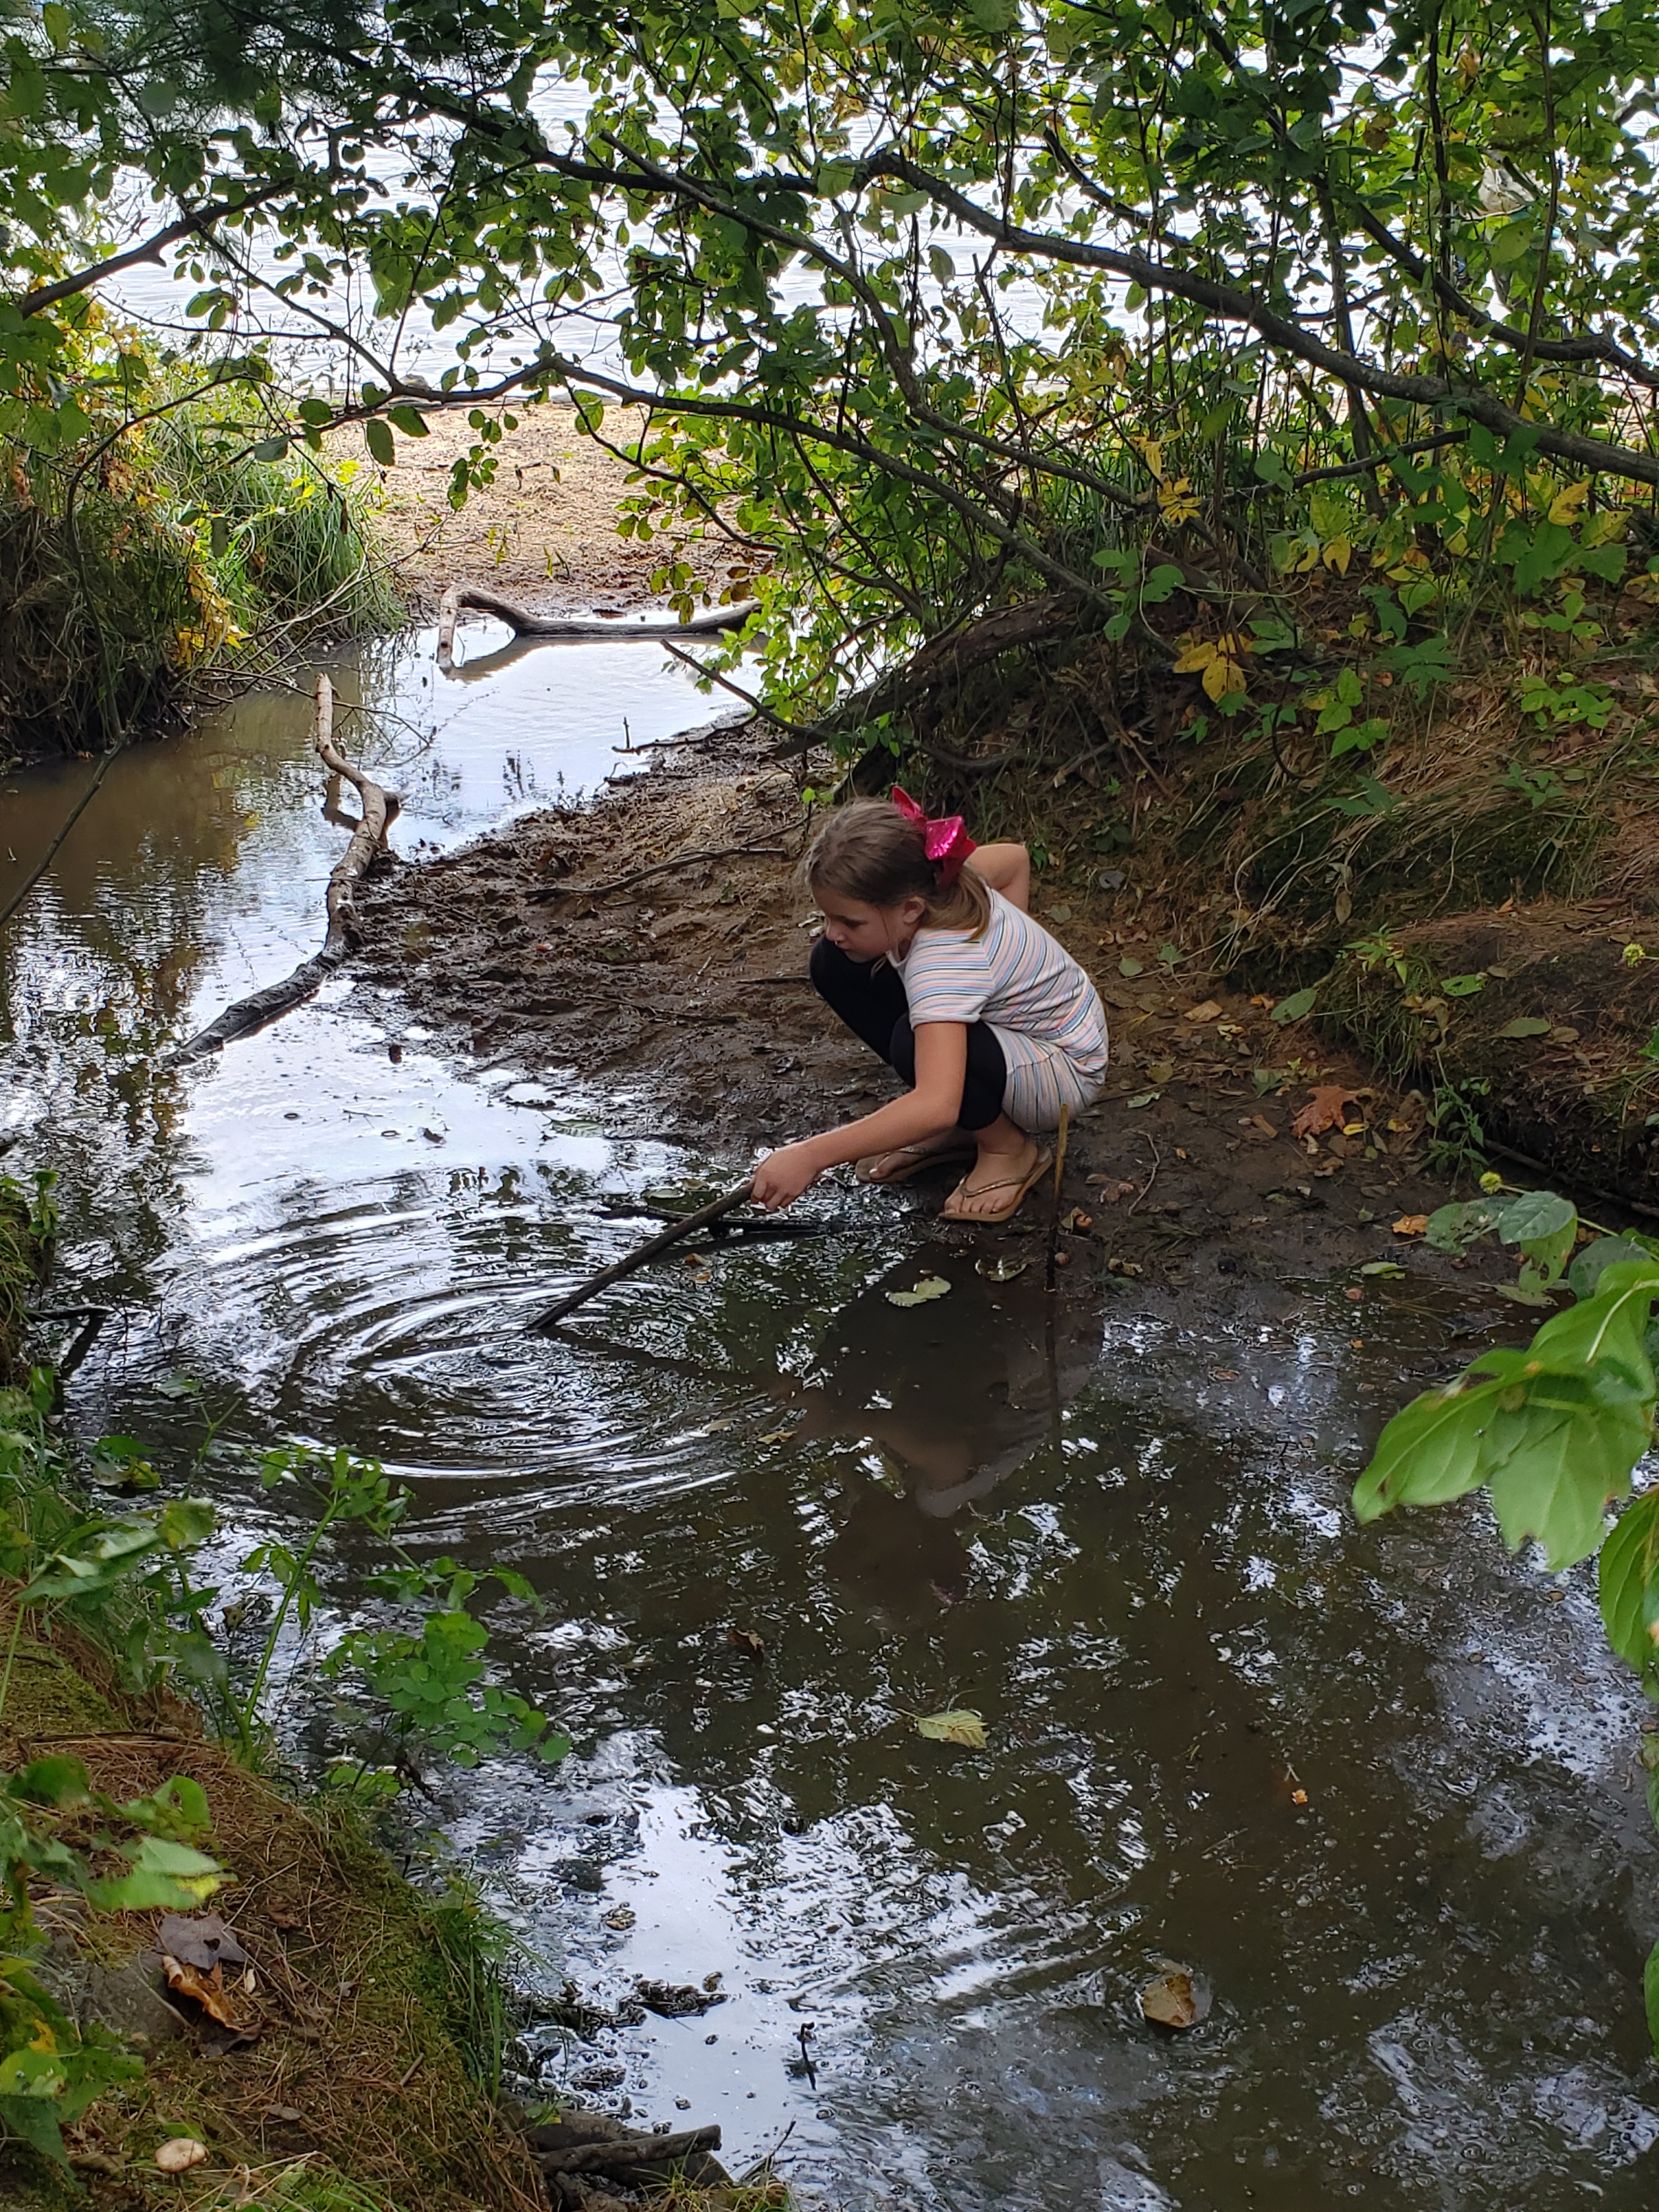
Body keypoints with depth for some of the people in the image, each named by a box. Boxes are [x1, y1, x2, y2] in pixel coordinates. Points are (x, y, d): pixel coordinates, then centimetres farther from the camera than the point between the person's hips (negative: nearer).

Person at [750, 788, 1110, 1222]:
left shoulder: (943, 962, -38)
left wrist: (811, 1157, -53)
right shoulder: (928, 887, -15)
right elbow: (1015, 857, 7)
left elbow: (937, 1107, -51)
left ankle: (1009, 1149, -7)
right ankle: (959, 1126, 4)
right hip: (1001, 1027, 9)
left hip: (1063, 1070, -9)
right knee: (835, 966, -5)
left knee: (915, 1044, -39)